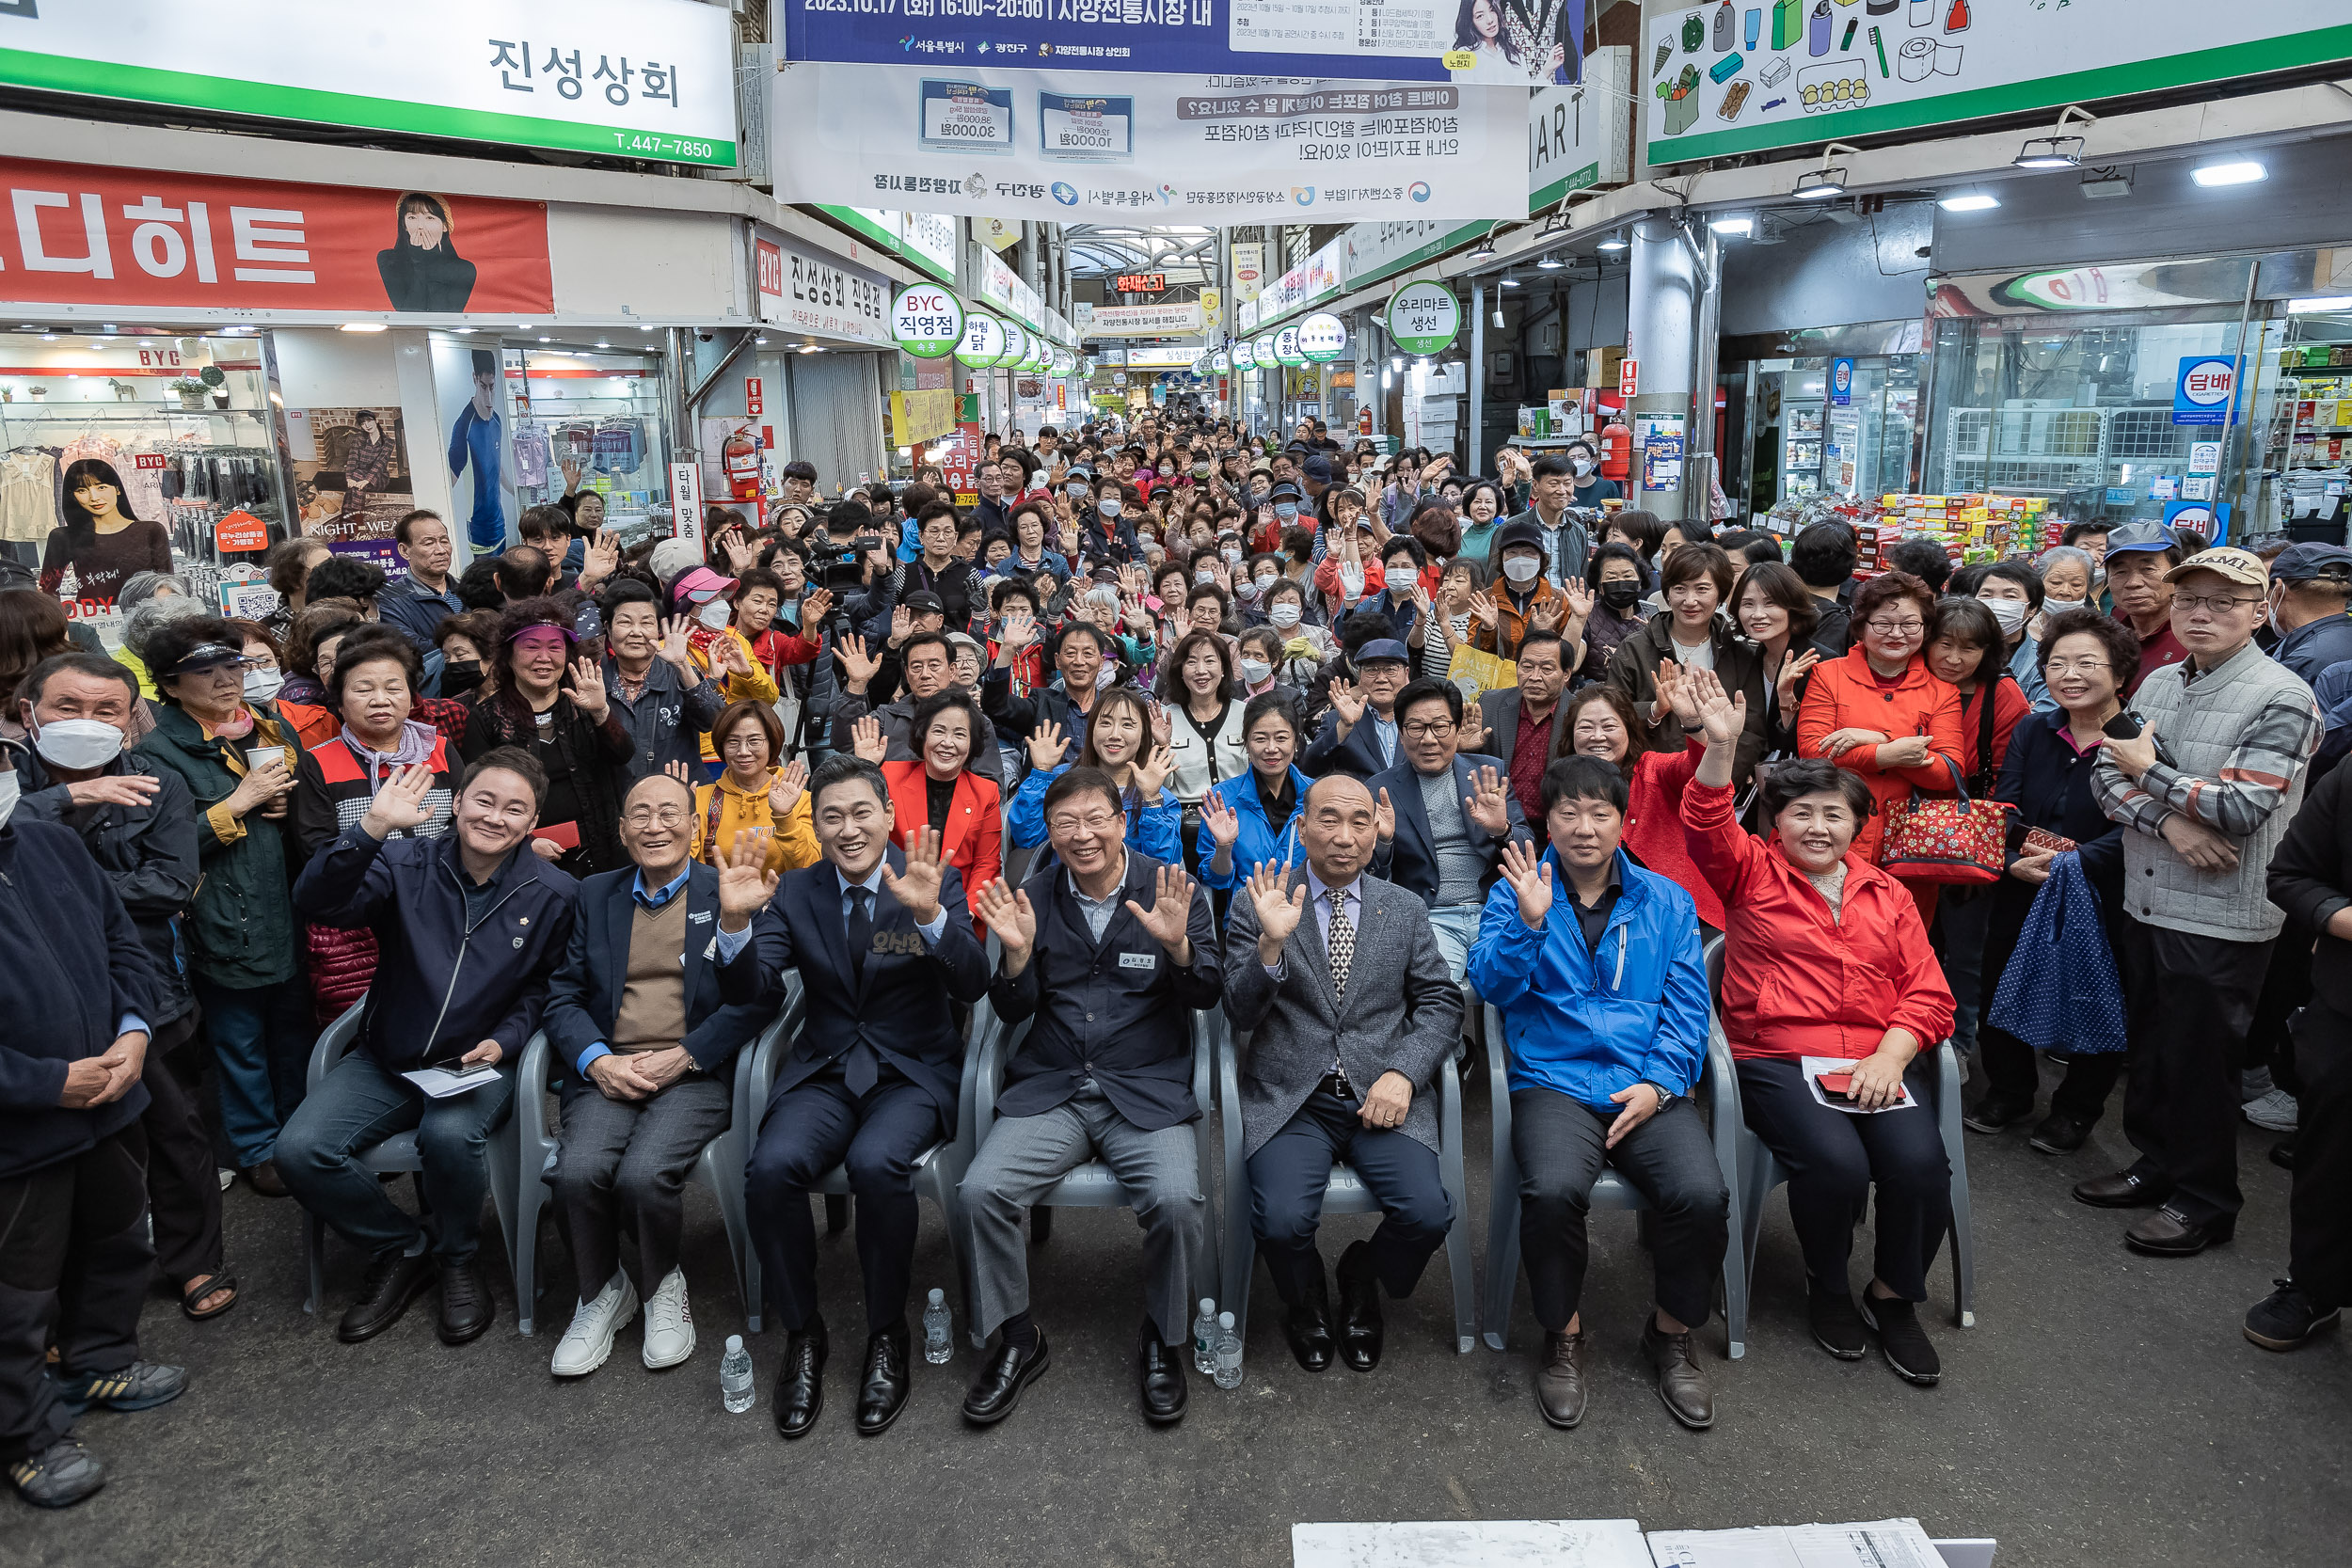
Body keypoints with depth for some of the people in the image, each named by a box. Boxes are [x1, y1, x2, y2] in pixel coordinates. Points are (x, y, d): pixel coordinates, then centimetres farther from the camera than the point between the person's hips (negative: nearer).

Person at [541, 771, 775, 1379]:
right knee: (577, 1172, -25)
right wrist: (597, 1060, -8)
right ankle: (603, 1294, 5)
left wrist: (685, 1055, -12)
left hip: (695, 1074, -3)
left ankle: (663, 1287, 5)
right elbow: (563, 994, 10)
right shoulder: (595, 895, 16)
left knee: (644, 1174, -28)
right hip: (608, 1072, 3)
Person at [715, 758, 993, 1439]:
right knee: (772, 1166, -26)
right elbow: (752, 992, -2)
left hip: (912, 1071, -2)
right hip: (824, 1071, 3)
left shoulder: (935, 881, -2)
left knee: (877, 1164, -32)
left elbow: (972, 986, -14)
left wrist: (930, 914, -32)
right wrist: (735, 922, -21)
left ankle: (887, 1336, -7)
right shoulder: (795, 891, 6)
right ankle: (802, 1334, -3)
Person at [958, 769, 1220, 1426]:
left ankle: (1164, 1340, 3)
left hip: (1148, 1089, -2)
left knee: (1177, 1201, -28)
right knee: (981, 1190, -21)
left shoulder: (1174, 889, 1)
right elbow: (1013, 1012, 7)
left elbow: (1208, 996, -3)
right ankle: (1017, 1340, 5)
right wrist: (1018, 953, -12)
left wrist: (1178, 945, -22)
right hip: (1050, 1090, 2)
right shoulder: (1034, 897, 6)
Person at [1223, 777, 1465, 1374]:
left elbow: (1441, 1004, 8)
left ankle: (1362, 1279, 15)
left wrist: (1402, 1073, -9)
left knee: (1427, 1213, -22)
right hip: (1290, 1097, -2)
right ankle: (1307, 1303, 13)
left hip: (1381, 1094, 2)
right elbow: (1240, 1016, -4)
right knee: (1282, 1220, -25)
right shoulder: (1257, 908, 3)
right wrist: (1271, 944, -22)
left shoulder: (1406, 910, 11)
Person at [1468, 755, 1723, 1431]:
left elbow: (1687, 1003, 9)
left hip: (1650, 1087, 2)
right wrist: (1529, 922, -18)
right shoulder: (1517, 893, 9)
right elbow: (1491, 985, -2)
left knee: (1702, 1194, -25)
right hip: (1555, 1082, -2)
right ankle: (1564, 1335, -2)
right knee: (1553, 1190, -31)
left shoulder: (1665, 900, 14)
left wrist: (1659, 1082, -6)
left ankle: (1672, 1334, 5)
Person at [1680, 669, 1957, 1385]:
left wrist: (1891, 1055, -8)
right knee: (1835, 1161, -28)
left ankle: (1894, 1298, 6)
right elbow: (1707, 830, -12)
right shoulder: (1752, 873, 9)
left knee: (1919, 1161, -23)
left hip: (1876, 1060, 3)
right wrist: (1721, 747, -28)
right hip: (1775, 1058, -3)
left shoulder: (1886, 894, 17)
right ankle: (1827, 1288, 4)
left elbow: (1927, 992, 10)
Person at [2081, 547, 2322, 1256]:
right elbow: (2108, 775, 0)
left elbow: (2244, 808, -22)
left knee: (2200, 1060, 4)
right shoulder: (2159, 682, 8)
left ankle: (2205, 1200, 21)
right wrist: (2168, 821, -17)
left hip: (2223, 917, -6)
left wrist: (2149, 770, -11)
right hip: (2148, 901, 6)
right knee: (2149, 1046, 17)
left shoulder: (2281, 698, -13)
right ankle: (2159, 1163, 35)